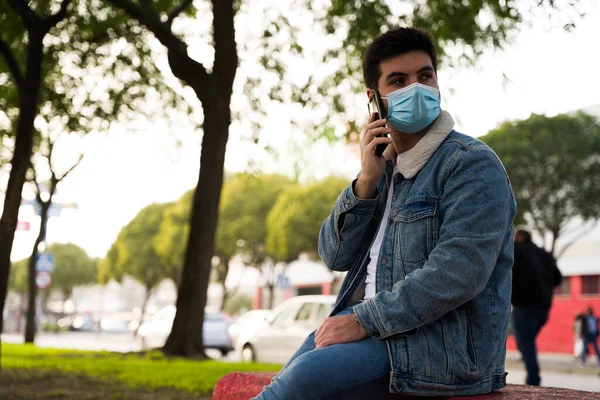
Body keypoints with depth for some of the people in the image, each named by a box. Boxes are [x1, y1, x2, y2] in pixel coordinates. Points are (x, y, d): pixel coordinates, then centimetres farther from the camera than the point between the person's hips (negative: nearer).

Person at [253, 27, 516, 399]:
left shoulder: (472, 164, -7)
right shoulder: (384, 166, 17)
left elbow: (458, 273, -20)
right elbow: (335, 256, 10)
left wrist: (365, 320, -20)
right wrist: (366, 181, -4)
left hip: (444, 348, -7)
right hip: (382, 333, 7)